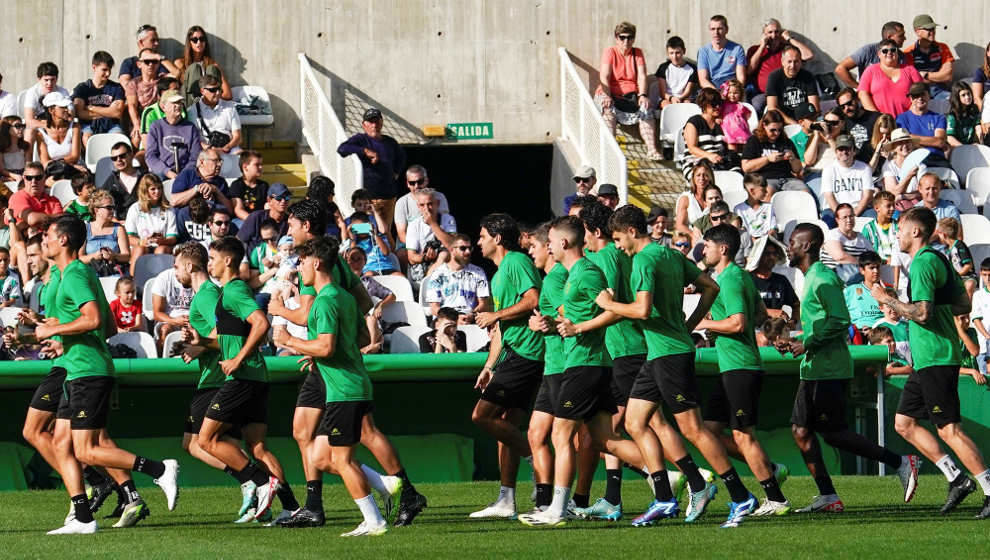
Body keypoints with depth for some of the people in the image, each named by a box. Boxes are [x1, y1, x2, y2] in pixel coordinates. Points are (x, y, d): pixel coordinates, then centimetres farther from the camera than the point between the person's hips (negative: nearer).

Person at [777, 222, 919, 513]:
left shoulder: (822, 279, -14)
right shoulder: (812, 278, 18)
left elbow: (839, 321, -21)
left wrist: (807, 343, -19)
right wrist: (794, 342, 16)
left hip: (828, 370, -10)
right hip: (815, 369, 10)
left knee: (833, 432, -10)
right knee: (801, 430, 6)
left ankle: (901, 463, -6)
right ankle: (827, 496, 7)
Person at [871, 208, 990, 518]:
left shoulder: (923, 264, -15)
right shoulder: (940, 260, 16)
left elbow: (922, 313, -24)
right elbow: (964, 305, 21)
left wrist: (887, 299, -12)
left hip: (935, 359, -10)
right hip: (927, 361, 10)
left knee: (949, 429, -10)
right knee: (904, 423, 13)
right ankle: (957, 478, 12)